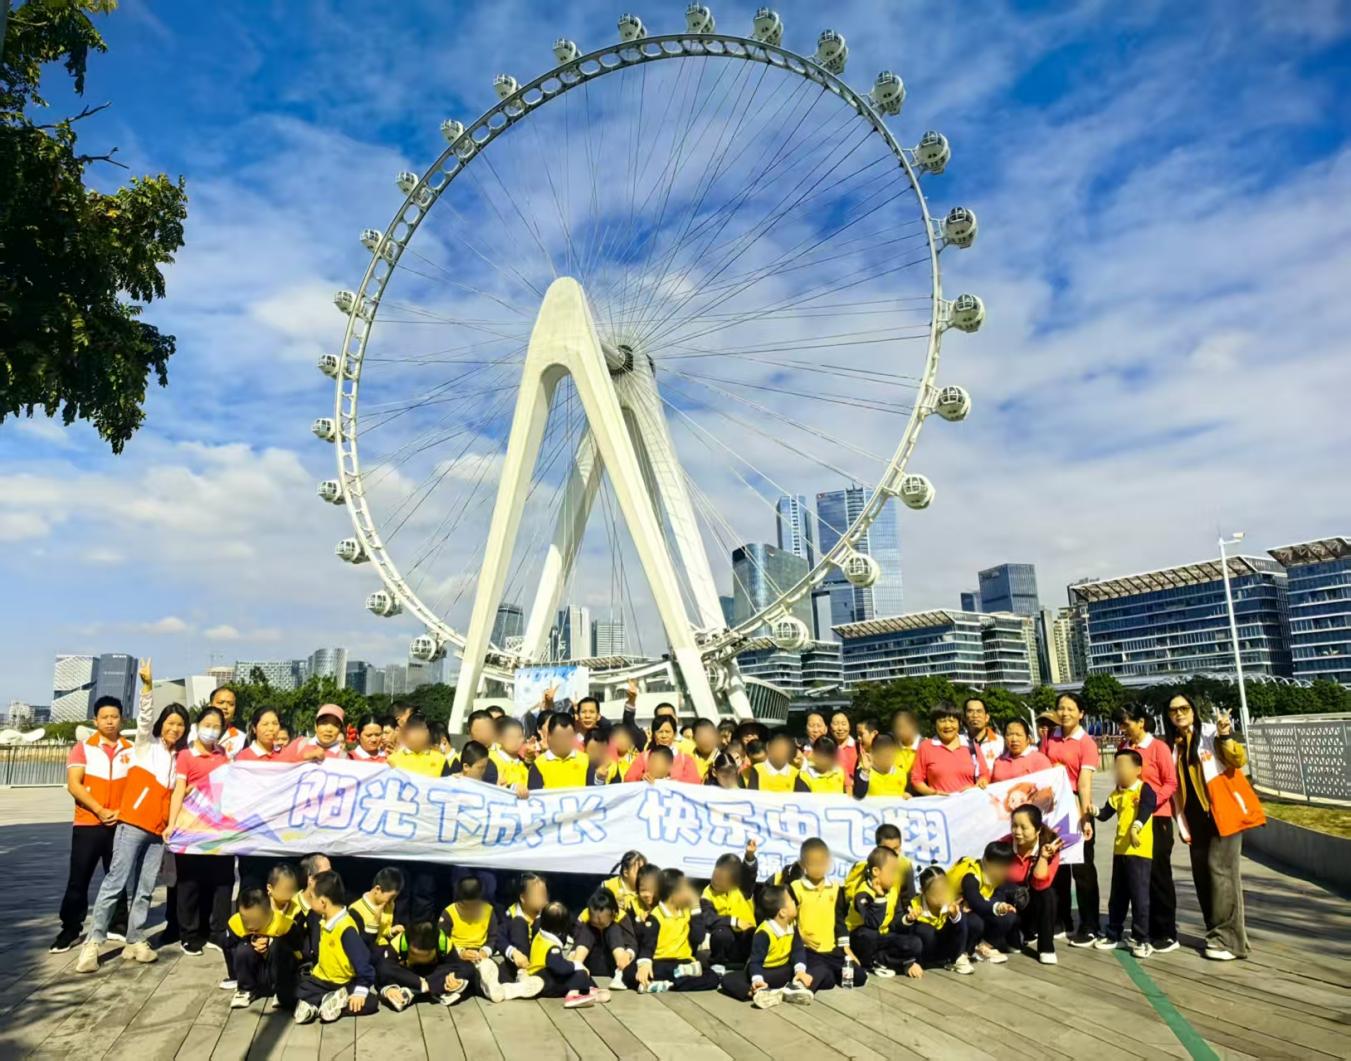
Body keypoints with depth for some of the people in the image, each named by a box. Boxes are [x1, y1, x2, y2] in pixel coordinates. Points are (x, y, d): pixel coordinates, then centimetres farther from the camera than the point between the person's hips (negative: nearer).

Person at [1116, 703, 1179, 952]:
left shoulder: (1158, 747, -7)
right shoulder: (1124, 747, 8)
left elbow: (1171, 783, -10)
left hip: (1156, 818, -5)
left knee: (1158, 875, 2)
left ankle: (1167, 934, 12)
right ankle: (1146, 929, 20)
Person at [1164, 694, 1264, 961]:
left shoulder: (1210, 733, -5)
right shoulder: (1173, 746, 11)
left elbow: (1239, 761, -15)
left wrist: (1226, 737, -29)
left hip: (1222, 811, -6)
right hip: (1196, 818, 6)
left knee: (1221, 870, -9)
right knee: (1202, 874, 8)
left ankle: (1228, 939, -5)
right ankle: (1217, 934, 17)